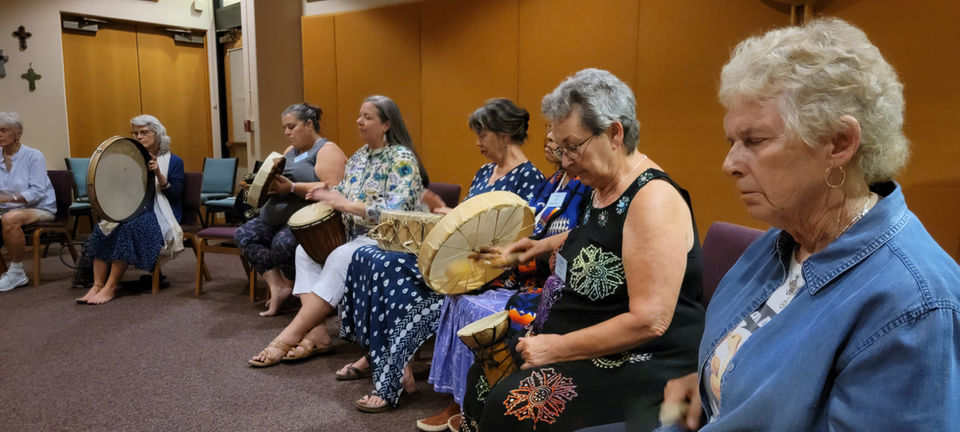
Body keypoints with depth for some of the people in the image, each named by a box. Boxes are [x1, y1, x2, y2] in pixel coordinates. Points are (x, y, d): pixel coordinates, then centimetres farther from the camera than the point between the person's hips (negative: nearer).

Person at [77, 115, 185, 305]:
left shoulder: (173, 161, 5)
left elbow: (175, 196, -5)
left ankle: (111, 287, -31)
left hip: (159, 213, -5)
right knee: (102, 228, -26)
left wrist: (158, 174, -18)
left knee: (129, 227, -35)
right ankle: (97, 285, -28)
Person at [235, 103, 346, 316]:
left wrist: (292, 187, -24)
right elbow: (280, 182, 25)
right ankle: (277, 286, -15)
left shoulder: (327, 150, -6)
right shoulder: (290, 151, 22)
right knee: (244, 234, -11)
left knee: (283, 243, -33)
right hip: (277, 217, 9)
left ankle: (288, 283, -3)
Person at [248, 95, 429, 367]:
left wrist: (345, 204, -23)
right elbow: (346, 195, 22)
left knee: (340, 258, -31)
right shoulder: (358, 156, 15)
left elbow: (396, 211, -24)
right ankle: (316, 334, -16)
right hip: (355, 234, 9)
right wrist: (327, 193, -1)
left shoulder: (402, 159, -12)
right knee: (305, 248, -6)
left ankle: (290, 336, -25)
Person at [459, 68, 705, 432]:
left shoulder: (653, 198, -23)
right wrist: (548, 245, 18)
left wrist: (560, 347, -21)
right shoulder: (604, 186, 5)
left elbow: (650, 321, -27)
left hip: (638, 363, -9)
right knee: (485, 375, 7)